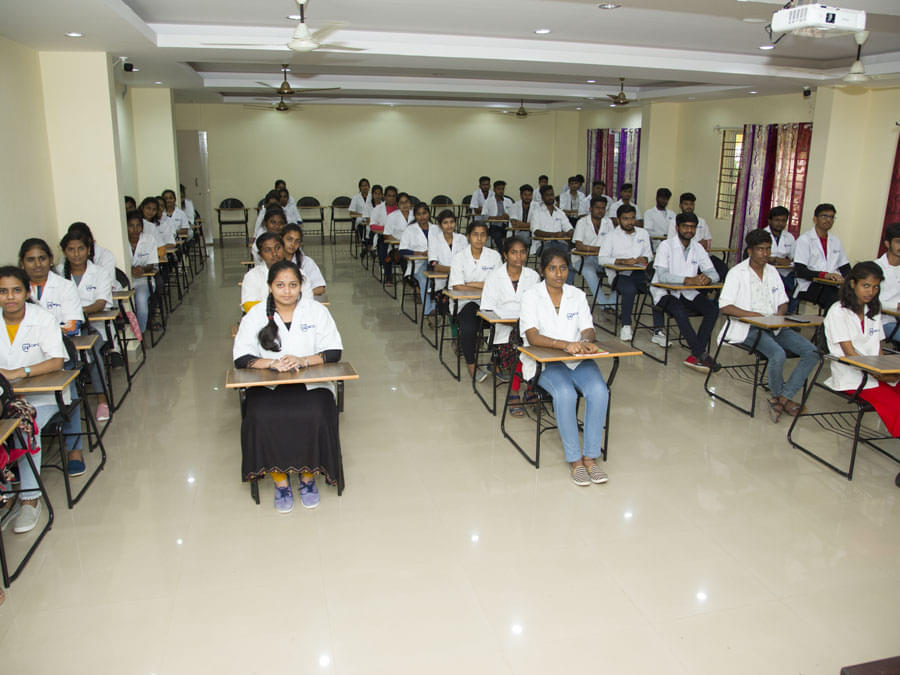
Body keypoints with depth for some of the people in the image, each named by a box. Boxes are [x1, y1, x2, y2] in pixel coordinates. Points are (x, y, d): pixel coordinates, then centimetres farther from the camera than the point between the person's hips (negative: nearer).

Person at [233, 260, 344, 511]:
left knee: (315, 416, -30)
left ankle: (308, 476, -4)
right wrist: (272, 363, -19)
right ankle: (280, 480, -6)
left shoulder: (317, 311, 3)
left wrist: (303, 361, -19)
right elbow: (241, 358, -2)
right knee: (263, 419, -29)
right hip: (267, 386, 1)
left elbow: (334, 351, -2)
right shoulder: (256, 315, 4)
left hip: (311, 384, 0)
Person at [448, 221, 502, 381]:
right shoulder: (459, 257, 4)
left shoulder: (494, 256, 10)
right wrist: (485, 288, -10)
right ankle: (471, 365, -8)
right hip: (468, 302, -2)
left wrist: (473, 284, -8)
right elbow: (458, 287, -6)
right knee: (468, 328, -31)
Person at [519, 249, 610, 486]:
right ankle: (574, 460, -19)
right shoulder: (531, 297, -2)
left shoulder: (577, 295, 11)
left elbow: (588, 329, 5)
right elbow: (532, 336, -15)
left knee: (599, 391, -26)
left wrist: (586, 342, -21)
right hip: (545, 362, -4)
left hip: (579, 359, 4)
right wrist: (565, 344, -29)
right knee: (565, 393, -33)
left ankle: (590, 457, -15)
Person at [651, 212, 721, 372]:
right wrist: (688, 280, -32)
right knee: (679, 310, -35)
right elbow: (662, 275, -21)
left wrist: (707, 278, -20)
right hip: (665, 292, -5)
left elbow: (714, 273, 7)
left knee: (712, 309, -19)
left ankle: (695, 356, -20)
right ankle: (702, 354, -26)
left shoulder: (698, 248, 9)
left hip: (688, 293, 6)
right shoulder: (666, 246, -8)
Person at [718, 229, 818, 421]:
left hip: (774, 326, 7)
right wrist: (754, 315, -20)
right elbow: (724, 307, -12)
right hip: (748, 328, -6)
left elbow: (783, 302, 21)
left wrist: (780, 315, -3)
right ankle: (778, 396, -3)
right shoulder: (737, 273, -3)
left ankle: (783, 397, -14)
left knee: (811, 351, -14)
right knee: (778, 354, -31)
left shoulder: (772, 272, 16)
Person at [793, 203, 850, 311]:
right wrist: (824, 275, -22)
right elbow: (799, 271, -9)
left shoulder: (836, 241, 22)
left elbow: (845, 268, 22)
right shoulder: (804, 239, 2)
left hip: (831, 286, 6)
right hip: (808, 286, -5)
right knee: (835, 300, -33)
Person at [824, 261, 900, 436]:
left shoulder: (874, 311, 18)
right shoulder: (838, 311, -4)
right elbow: (849, 352, -10)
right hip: (850, 375, -6)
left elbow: (878, 349, 15)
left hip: (876, 371, 6)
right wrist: (878, 374, -17)